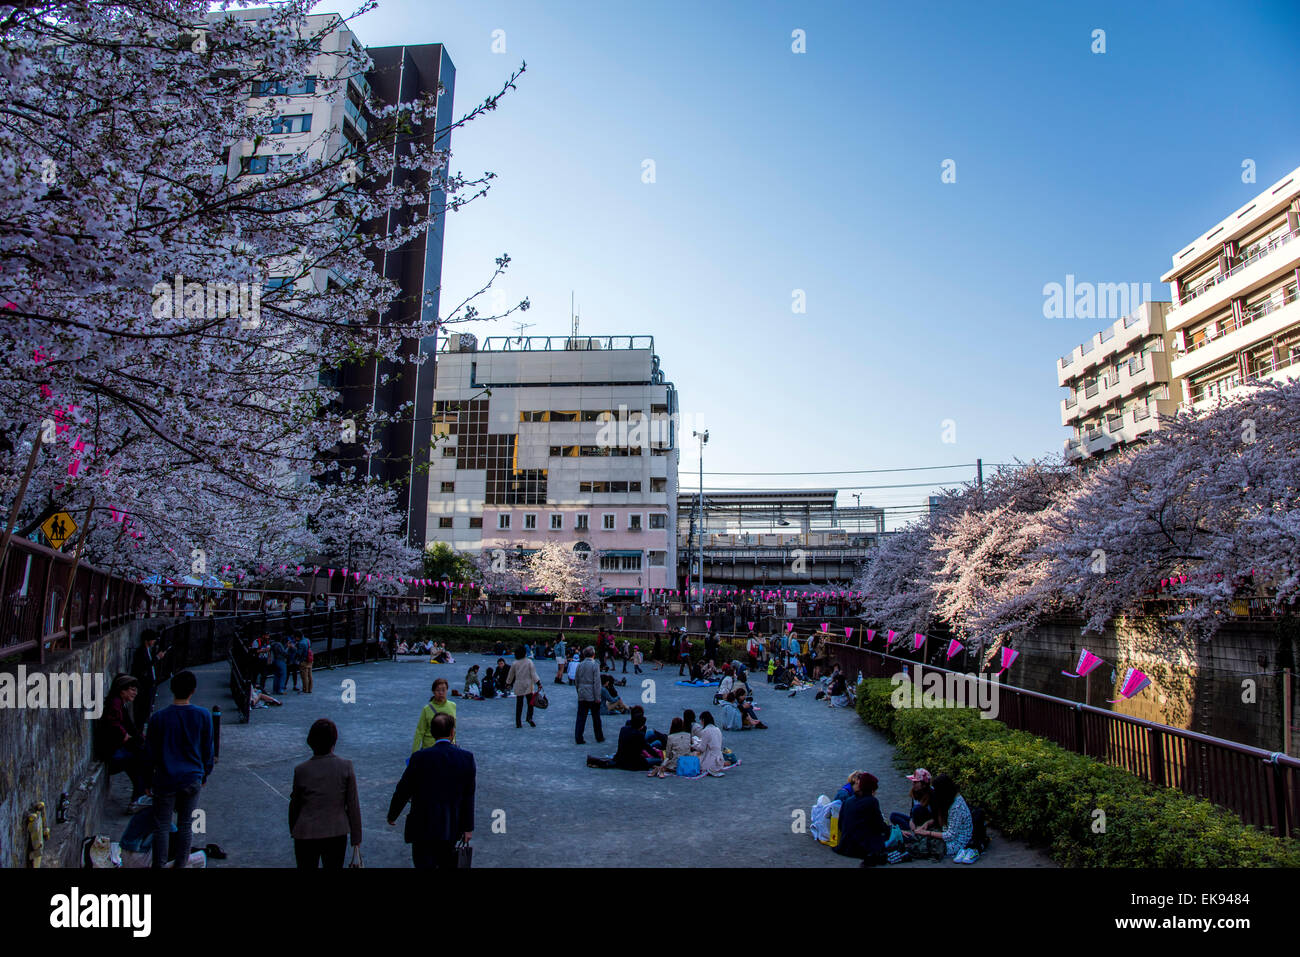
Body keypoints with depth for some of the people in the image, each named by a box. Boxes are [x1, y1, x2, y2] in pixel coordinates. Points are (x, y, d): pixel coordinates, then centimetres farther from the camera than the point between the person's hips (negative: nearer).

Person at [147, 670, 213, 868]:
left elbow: (151, 754, -3)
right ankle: (181, 864, 21)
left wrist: (148, 780, 12)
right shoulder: (203, 715, -8)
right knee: (186, 825, 13)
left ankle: (159, 865, 17)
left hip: (165, 780, -1)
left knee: (161, 826, 12)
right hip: (192, 779, 1)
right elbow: (207, 750, 0)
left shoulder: (158, 718, -11)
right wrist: (205, 774, 15)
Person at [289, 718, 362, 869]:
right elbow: (353, 805, -6)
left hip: (306, 835, 0)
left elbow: (294, 805, 2)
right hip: (337, 833, 1)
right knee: (334, 867, 16)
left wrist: (293, 831, 19)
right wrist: (356, 839, 2)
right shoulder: (346, 766, -10)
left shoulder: (301, 770, -10)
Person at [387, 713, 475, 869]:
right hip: (452, 827, 3)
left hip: (423, 827, -3)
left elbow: (403, 791, -6)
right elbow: (468, 797, -3)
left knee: (425, 864, 8)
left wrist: (392, 816, 11)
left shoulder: (420, 757, -15)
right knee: (447, 863, 23)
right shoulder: (467, 757, -8)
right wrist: (468, 827, 5)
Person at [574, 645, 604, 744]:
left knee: (580, 717, 6)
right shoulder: (594, 665, -12)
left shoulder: (580, 665, 3)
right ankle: (599, 737, 20)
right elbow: (597, 682, -14)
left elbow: (576, 681, 10)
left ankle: (578, 738, 4)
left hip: (582, 696, 4)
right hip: (592, 696, -4)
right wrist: (597, 697, -11)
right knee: (596, 718, 9)